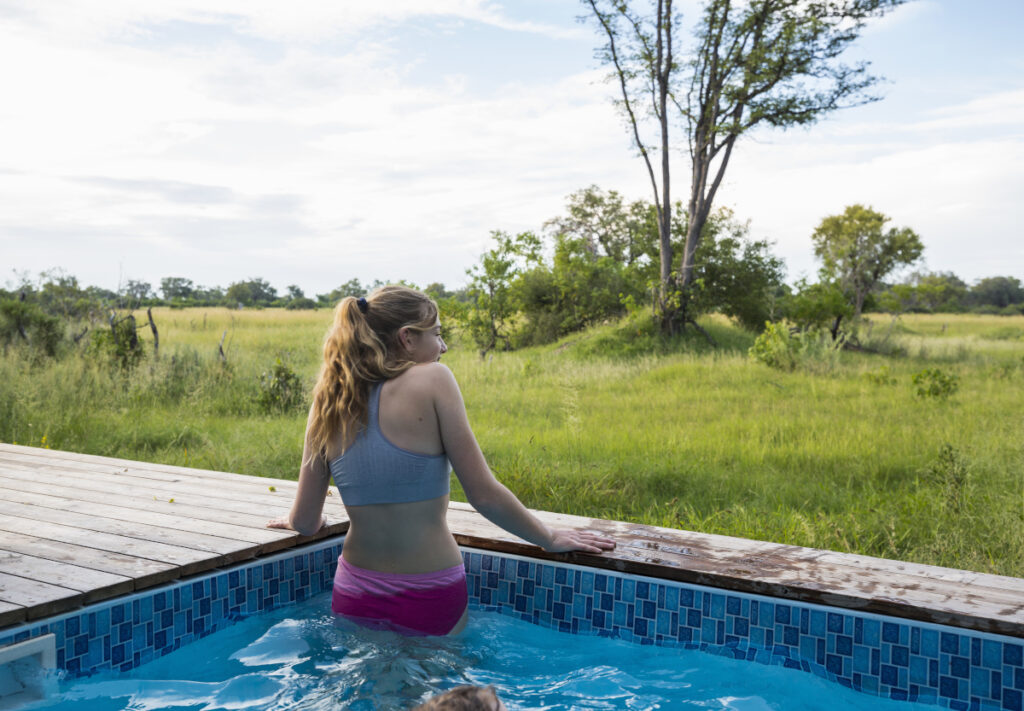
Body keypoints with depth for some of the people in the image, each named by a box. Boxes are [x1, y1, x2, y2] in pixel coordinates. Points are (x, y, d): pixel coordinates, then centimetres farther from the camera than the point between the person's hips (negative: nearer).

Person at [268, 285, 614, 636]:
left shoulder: (328, 401, 1)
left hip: (354, 599, 5)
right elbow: (484, 495, -12)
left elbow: (305, 522, 4)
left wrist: (296, 519, 27)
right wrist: (551, 538, 2)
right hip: (429, 602, -4)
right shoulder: (432, 379, -12)